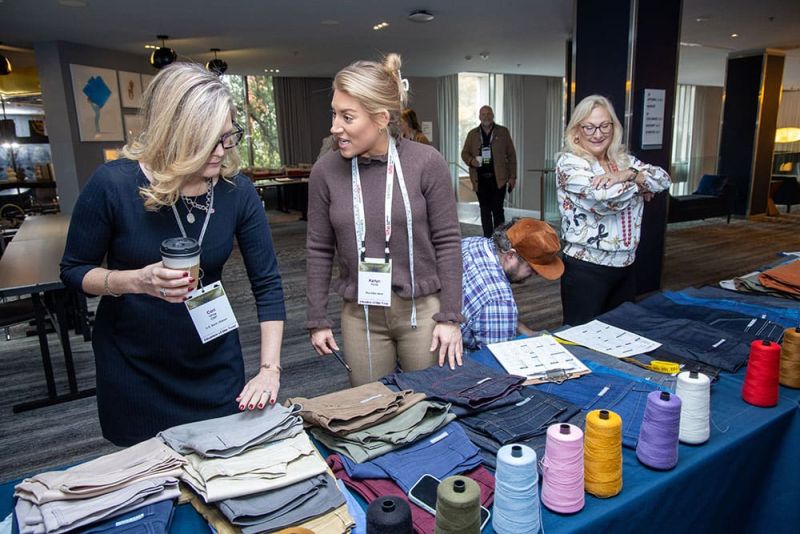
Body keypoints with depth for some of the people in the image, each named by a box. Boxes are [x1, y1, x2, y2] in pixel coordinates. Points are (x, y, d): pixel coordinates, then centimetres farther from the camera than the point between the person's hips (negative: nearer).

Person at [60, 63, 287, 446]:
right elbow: (74, 271, -7)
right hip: (133, 366, -1)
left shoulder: (237, 191, -13)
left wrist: (269, 368, -18)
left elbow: (267, 283, -9)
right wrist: (138, 280, -27)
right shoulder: (113, 185, -19)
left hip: (214, 360, 2)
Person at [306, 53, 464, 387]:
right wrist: (318, 320, 4)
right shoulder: (325, 171, -5)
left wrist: (450, 316, -7)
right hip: (359, 315, 2)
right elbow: (319, 250, 2)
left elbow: (447, 241, -6)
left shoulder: (427, 163, -11)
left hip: (422, 308, -1)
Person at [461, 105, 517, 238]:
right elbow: (464, 153, 14)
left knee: (497, 209, -4)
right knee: (485, 210, 6)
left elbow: (511, 155, 6)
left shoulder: (503, 132, 6)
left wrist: (512, 176, 0)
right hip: (480, 178, 2)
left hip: (498, 178, -2)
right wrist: (471, 160, -10)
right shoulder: (472, 134, 11)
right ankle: (487, 239, 14)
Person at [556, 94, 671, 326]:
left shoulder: (623, 159, 10)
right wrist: (639, 183, -5)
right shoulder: (569, 163, -11)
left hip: (626, 266, 7)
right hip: (587, 269, -7)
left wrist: (627, 175, -18)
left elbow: (663, 179, 0)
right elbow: (604, 199, -24)